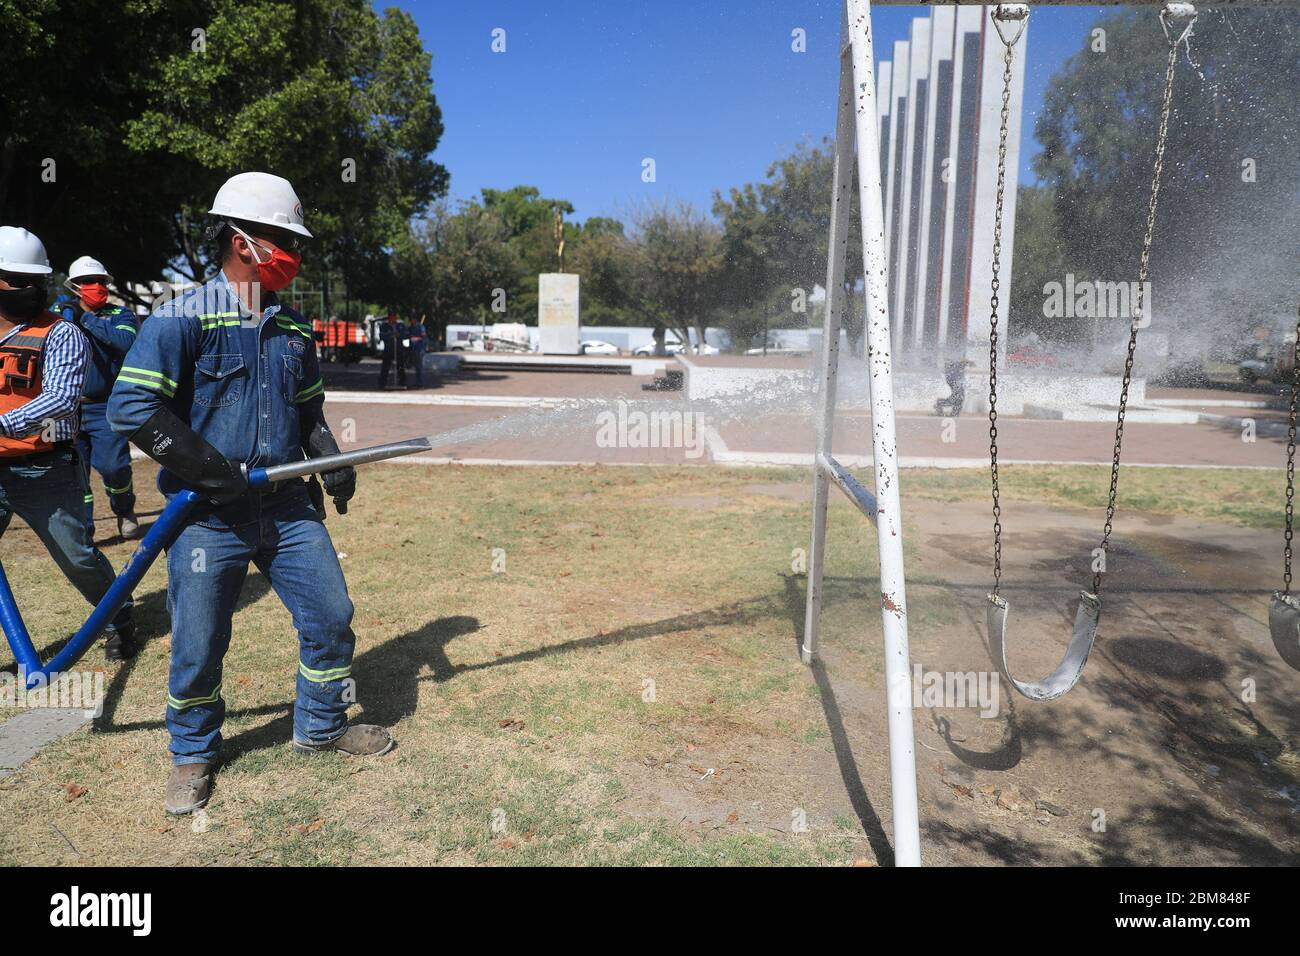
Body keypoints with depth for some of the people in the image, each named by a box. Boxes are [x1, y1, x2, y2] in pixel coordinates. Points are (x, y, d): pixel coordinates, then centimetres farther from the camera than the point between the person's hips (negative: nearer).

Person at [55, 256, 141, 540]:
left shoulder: (118, 314, 4)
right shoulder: (60, 313, 11)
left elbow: (126, 341, -18)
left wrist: (88, 319, -17)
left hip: (105, 409, -2)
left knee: (113, 466, -12)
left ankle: (124, 510, 17)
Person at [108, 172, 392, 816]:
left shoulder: (293, 329, 10)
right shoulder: (181, 320, -9)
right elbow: (132, 407, -16)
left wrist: (330, 459, 3)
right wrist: (211, 470, -18)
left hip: (287, 507, 5)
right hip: (209, 516, -5)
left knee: (331, 617, 6)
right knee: (199, 644, 5)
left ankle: (321, 726, 29)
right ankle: (193, 753, 30)